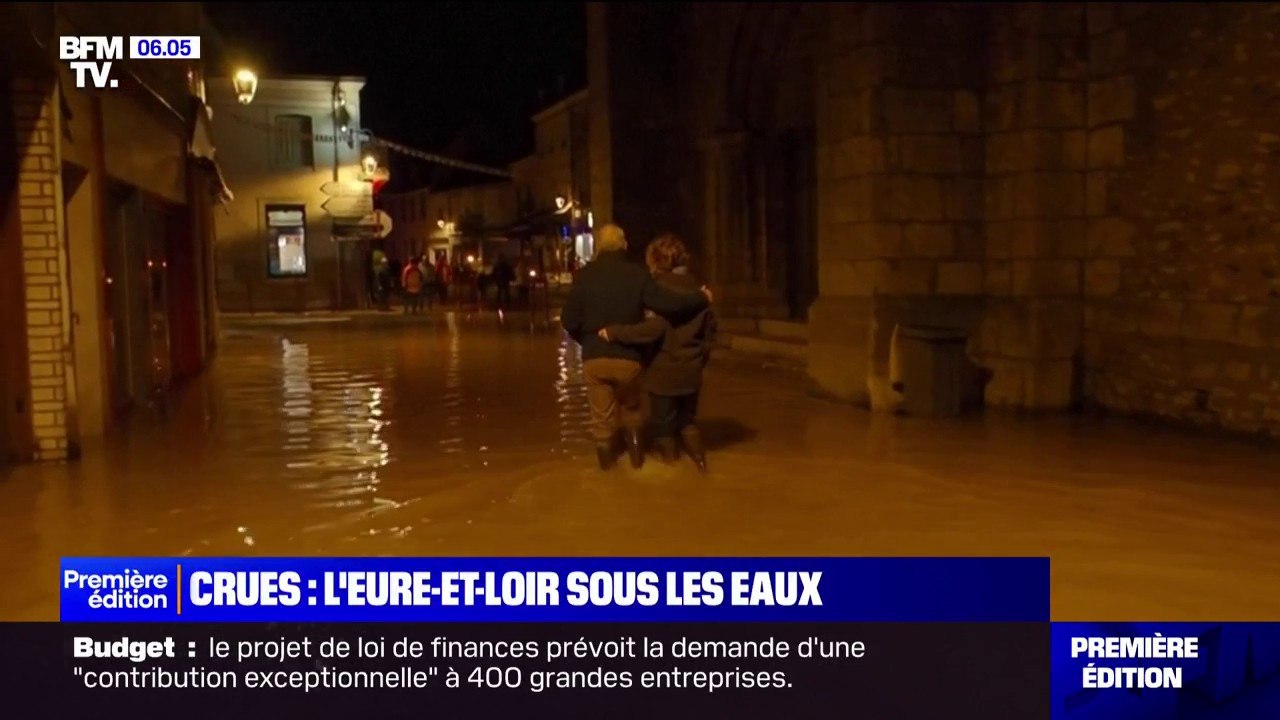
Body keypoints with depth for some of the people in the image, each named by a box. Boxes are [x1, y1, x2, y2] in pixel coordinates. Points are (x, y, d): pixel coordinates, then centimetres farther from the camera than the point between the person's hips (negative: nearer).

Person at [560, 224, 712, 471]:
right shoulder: (636, 274, -8)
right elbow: (668, 302, -17)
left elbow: (569, 320, -4)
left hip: (594, 358, 0)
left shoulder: (585, 276, -4)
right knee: (631, 408, 25)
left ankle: (606, 461, 22)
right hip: (628, 357, 0)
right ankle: (636, 454, 28)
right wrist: (701, 298, -2)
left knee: (602, 415, 14)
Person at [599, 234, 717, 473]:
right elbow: (710, 326, 12)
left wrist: (614, 332, -25)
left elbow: (653, 328, -28)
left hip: (664, 370, -6)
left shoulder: (661, 286, -16)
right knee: (688, 420, 23)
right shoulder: (697, 287, 6)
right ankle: (700, 464, 14)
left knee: (664, 426, 9)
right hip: (691, 370, 6)